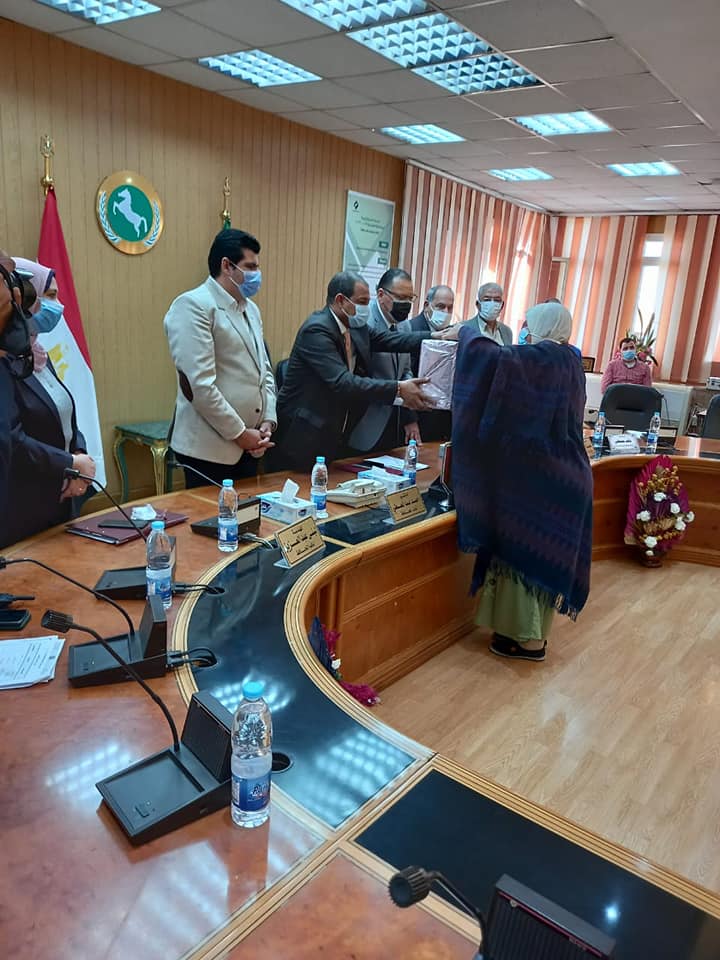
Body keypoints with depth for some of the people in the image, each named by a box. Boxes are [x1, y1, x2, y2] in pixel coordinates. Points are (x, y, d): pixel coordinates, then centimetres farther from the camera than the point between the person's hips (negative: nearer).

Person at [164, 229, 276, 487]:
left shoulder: (250, 308, 16)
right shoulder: (193, 306, -11)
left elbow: (264, 370, 18)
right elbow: (199, 384, -18)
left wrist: (267, 421, 4)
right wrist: (239, 433, -13)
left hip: (249, 445, 8)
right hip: (209, 447, -8)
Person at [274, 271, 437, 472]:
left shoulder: (356, 326, 6)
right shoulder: (316, 329, -20)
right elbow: (342, 382, -29)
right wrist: (398, 389, -31)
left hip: (337, 435, 8)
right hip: (305, 436, -8)